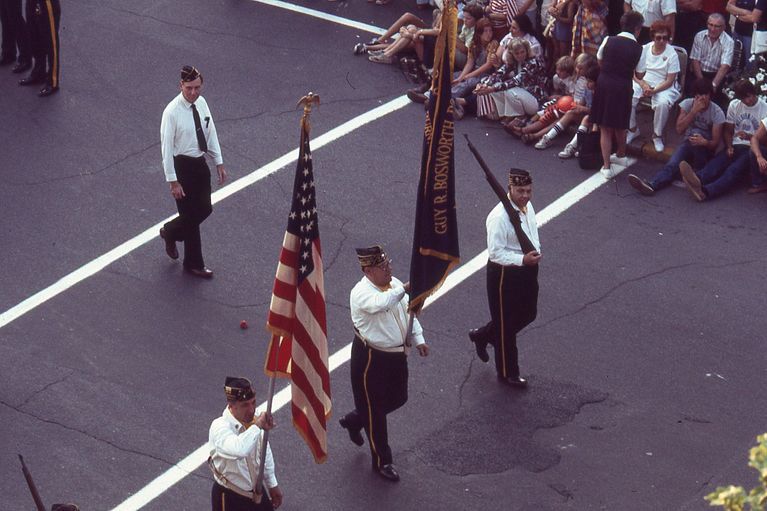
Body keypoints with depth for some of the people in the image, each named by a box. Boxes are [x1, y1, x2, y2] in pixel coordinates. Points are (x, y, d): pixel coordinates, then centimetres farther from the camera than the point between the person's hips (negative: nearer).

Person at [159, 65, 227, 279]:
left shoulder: (201, 103, -2)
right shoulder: (172, 112, -22)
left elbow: (211, 133, 9)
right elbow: (166, 148, -18)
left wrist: (219, 162, 8)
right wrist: (173, 181, -18)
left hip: (200, 163, 7)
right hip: (182, 165, -7)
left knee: (204, 209, 16)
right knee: (190, 216, 4)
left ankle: (170, 232, 42)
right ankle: (194, 264, 25)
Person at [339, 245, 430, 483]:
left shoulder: (394, 285, 0)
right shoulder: (361, 293, -25)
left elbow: (408, 312, 11)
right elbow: (380, 303, -47)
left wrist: (418, 339, 1)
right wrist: (404, 290, -59)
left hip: (396, 354, 8)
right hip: (370, 358, -8)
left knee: (398, 398, 23)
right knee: (375, 411, 7)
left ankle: (354, 420, 47)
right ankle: (382, 462, 23)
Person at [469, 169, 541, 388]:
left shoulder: (527, 206, 0)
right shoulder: (499, 217, -27)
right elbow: (495, 253, -26)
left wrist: (536, 251, 4)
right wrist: (523, 259, -33)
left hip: (527, 270, 9)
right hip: (505, 274, -9)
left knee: (528, 313, 23)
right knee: (506, 323, 8)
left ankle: (482, 336, 43)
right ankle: (507, 373, 26)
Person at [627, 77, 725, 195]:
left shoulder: (717, 112, -14)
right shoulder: (687, 104, -6)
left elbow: (715, 142, -16)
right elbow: (679, 129, -16)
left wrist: (704, 142, -40)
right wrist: (694, 111, -25)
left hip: (706, 147, -2)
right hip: (689, 143, 2)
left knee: (695, 132, -35)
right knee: (673, 164, -30)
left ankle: (699, 174, -26)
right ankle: (651, 185, -56)